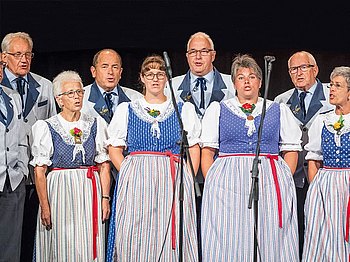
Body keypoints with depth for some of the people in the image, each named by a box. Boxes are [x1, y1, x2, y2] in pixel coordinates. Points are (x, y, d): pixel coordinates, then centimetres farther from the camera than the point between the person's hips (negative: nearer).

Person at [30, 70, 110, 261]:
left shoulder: (96, 125, 8)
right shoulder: (45, 127, 0)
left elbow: (104, 165, 6)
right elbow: (39, 172, -4)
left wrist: (105, 198, -4)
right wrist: (44, 206, -11)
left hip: (90, 193, 2)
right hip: (59, 192, -2)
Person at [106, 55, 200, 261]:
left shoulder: (184, 109, 13)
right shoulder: (126, 110, 13)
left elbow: (194, 149, 8)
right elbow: (114, 149, 11)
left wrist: (187, 180, -3)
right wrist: (128, 175, -3)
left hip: (174, 180, 0)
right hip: (135, 182, 0)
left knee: (174, 240, -5)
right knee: (136, 240, -5)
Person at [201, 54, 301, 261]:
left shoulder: (280, 110, 16)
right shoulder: (217, 109, 15)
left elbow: (291, 150, 13)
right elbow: (207, 151, 10)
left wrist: (284, 182, -1)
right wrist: (211, 184, -3)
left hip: (271, 182, 1)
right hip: (227, 183, 0)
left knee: (272, 241, -4)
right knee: (227, 243, -5)